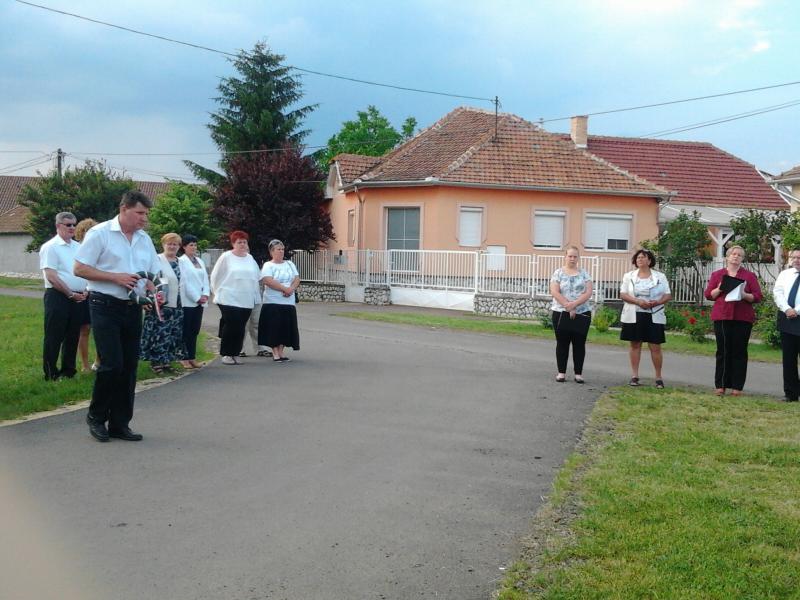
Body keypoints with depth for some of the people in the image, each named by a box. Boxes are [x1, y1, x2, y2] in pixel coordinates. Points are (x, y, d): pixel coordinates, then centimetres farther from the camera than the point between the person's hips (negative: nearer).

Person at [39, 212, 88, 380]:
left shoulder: (78, 247, 14)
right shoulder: (50, 247, -6)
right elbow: (51, 277, -13)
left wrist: (86, 290, 2)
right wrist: (70, 294, -13)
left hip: (79, 297, 7)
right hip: (58, 297, -6)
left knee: (73, 336, 11)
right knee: (54, 337, -2)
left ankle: (68, 371, 21)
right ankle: (51, 374, 5)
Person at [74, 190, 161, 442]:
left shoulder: (145, 239, 12)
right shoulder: (100, 233, -5)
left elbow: (152, 275, 17)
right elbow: (79, 269, -9)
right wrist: (115, 277, -17)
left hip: (133, 308, 6)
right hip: (105, 306, -6)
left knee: (129, 367, 5)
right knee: (111, 364, -11)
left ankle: (119, 423, 14)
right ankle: (96, 416, 9)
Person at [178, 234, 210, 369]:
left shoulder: (200, 261, 16)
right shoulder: (181, 261, -6)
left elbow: (205, 279, 12)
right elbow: (185, 282, -11)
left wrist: (205, 294, -4)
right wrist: (196, 298, -12)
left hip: (199, 301, 6)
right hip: (187, 301, -6)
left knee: (195, 331, 8)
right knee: (186, 331, -3)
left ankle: (192, 357, 13)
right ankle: (184, 358, 1)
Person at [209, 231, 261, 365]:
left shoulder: (250, 259, 11)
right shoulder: (226, 257, -2)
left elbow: (256, 278, 17)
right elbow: (215, 276, 2)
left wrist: (255, 296, 13)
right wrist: (218, 292, 6)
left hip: (247, 300, 4)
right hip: (229, 299, -4)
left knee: (240, 328, 4)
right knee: (231, 326, -9)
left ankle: (234, 354, 12)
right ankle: (226, 354, 2)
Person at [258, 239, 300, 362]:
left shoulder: (290, 264, 16)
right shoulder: (268, 265, -2)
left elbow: (297, 279, 7)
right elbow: (268, 281, -17)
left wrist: (291, 289, -14)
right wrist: (285, 288, -18)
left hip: (288, 302, 5)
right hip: (273, 302, -5)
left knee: (285, 327, 5)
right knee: (274, 327, -5)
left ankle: (281, 351, 14)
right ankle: (275, 353, 2)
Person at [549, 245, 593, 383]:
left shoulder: (584, 273, 6)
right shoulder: (558, 273, 2)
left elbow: (588, 292, -4)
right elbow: (554, 292, -8)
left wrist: (574, 304, -16)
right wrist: (568, 307, -14)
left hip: (582, 314, 1)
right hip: (561, 313, -1)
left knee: (579, 344, 4)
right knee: (562, 343, 4)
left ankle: (578, 373, 10)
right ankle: (561, 372, 11)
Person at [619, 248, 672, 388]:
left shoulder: (660, 276, 7)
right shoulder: (629, 276, 7)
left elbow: (668, 295, 5)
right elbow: (623, 294, 0)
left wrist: (658, 302, -15)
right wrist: (638, 301, -16)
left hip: (654, 317, -1)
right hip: (634, 316, 1)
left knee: (655, 347, -2)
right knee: (635, 345, 5)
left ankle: (658, 377, 6)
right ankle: (634, 376, 12)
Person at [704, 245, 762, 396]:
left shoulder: (749, 276, 10)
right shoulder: (717, 274, 12)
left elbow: (757, 297, 4)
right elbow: (708, 294, 8)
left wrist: (745, 295, -14)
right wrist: (719, 289, -9)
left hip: (743, 319, 0)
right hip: (722, 317, 0)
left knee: (739, 352, -1)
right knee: (723, 351, -1)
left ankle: (737, 387, 3)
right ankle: (721, 385, 4)